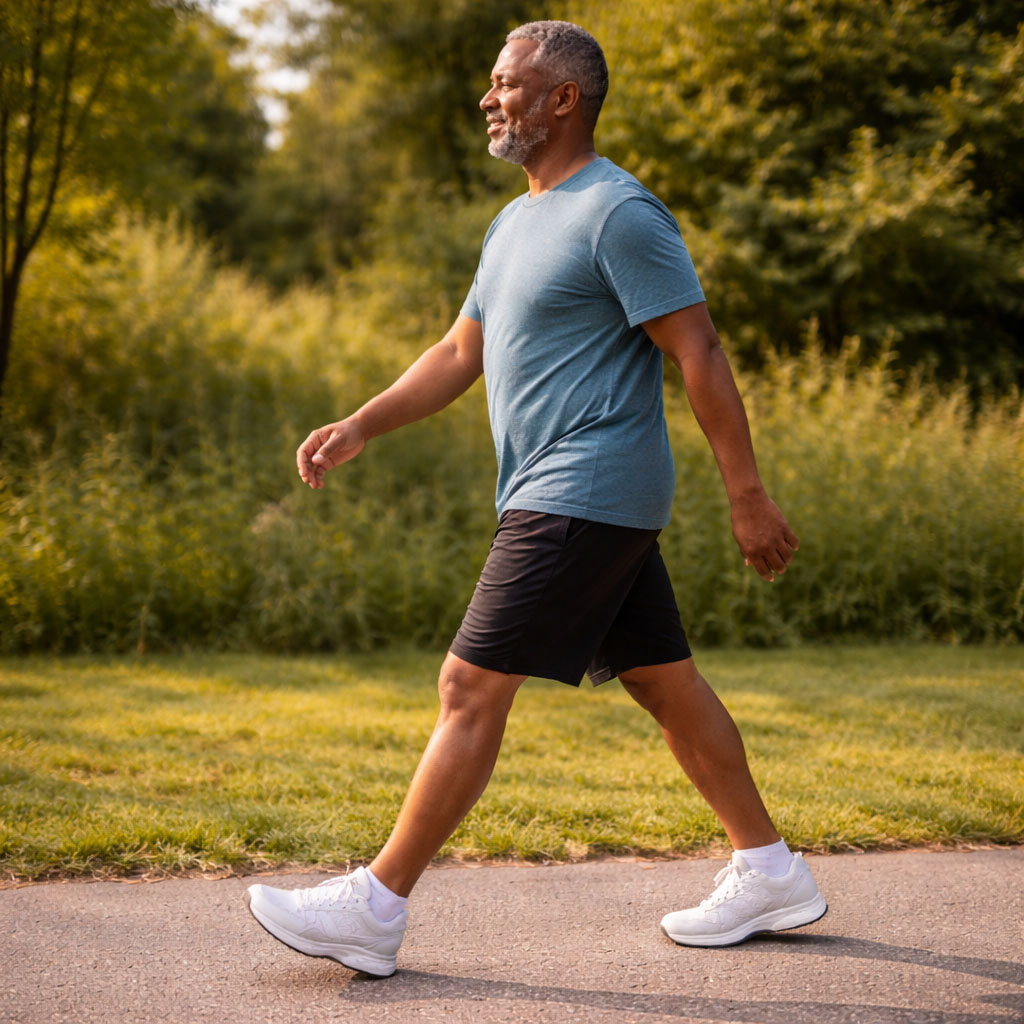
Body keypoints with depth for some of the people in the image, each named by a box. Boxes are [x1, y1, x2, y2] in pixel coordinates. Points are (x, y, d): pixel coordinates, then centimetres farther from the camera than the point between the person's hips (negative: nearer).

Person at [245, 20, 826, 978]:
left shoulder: (619, 214, -12)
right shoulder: (516, 224, 18)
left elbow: (699, 353, -14)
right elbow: (460, 353, 23)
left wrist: (747, 496, -15)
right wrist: (360, 427, 13)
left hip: (583, 499, -10)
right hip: (563, 499, 10)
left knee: (471, 688, -8)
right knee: (667, 683, 13)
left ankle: (376, 907, -2)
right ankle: (769, 872, 22)